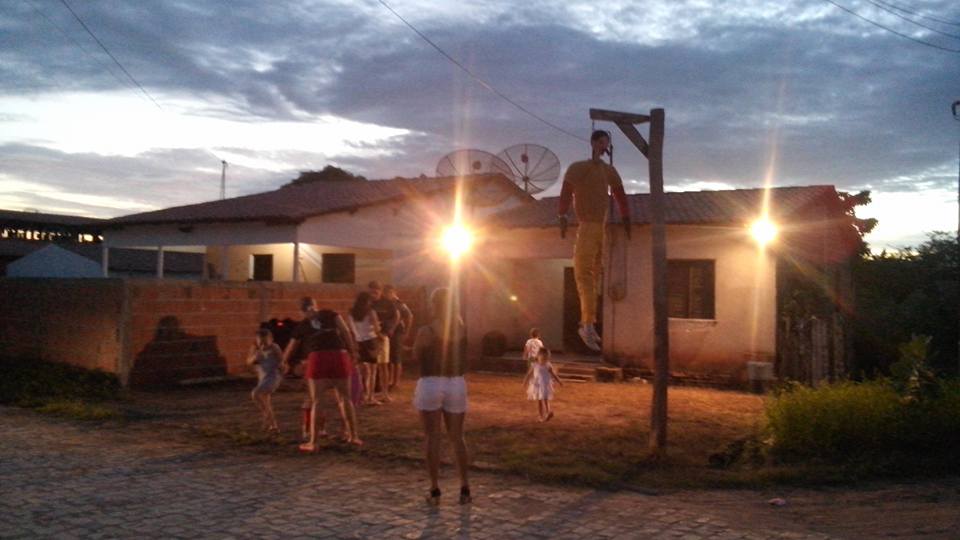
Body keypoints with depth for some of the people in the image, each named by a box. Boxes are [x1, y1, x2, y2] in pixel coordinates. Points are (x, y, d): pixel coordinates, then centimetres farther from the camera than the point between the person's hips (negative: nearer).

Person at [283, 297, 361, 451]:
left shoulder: (301, 326, 20)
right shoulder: (330, 314, 18)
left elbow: (289, 350, 30)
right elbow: (345, 332, 5)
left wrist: (283, 363, 47)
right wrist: (352, 352, 8)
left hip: (318, 359, -1)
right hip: (339, 356, 1)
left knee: (315, 402, 7)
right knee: (345, 398, 13)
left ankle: (313, 442, 7)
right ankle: (354, 436, 18)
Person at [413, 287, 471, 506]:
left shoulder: (425, 331, -12)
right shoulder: (461, 327, -2)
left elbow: (416, 356, 2)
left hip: (430, 384, -3)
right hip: (457, 384, 3)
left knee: (432, 438, 6)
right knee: (457, 437, 14)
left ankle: (435, 490, 8)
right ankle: (465, 488, 12)